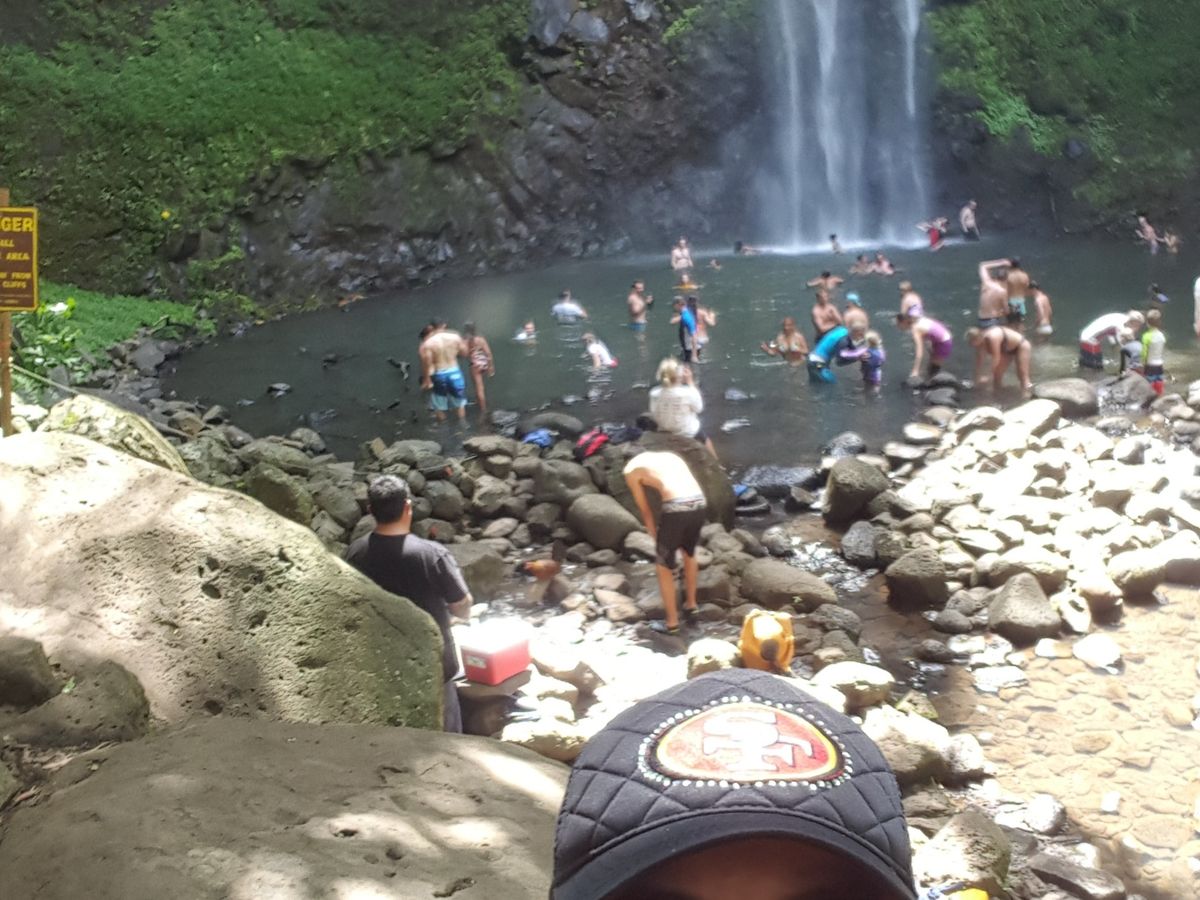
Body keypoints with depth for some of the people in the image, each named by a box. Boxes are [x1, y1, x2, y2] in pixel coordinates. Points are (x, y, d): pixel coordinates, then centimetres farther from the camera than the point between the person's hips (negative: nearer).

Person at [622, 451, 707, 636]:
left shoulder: (631, 468, 15)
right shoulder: (671, 456, 31)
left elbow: (645, 511, 15)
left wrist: (656, 537, 27)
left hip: (676, 507, -6)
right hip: (700, 503, 6)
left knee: (663, 566, 14)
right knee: (689, 552, 32)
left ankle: (672, 622, 21)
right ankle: (691, 605, 45)